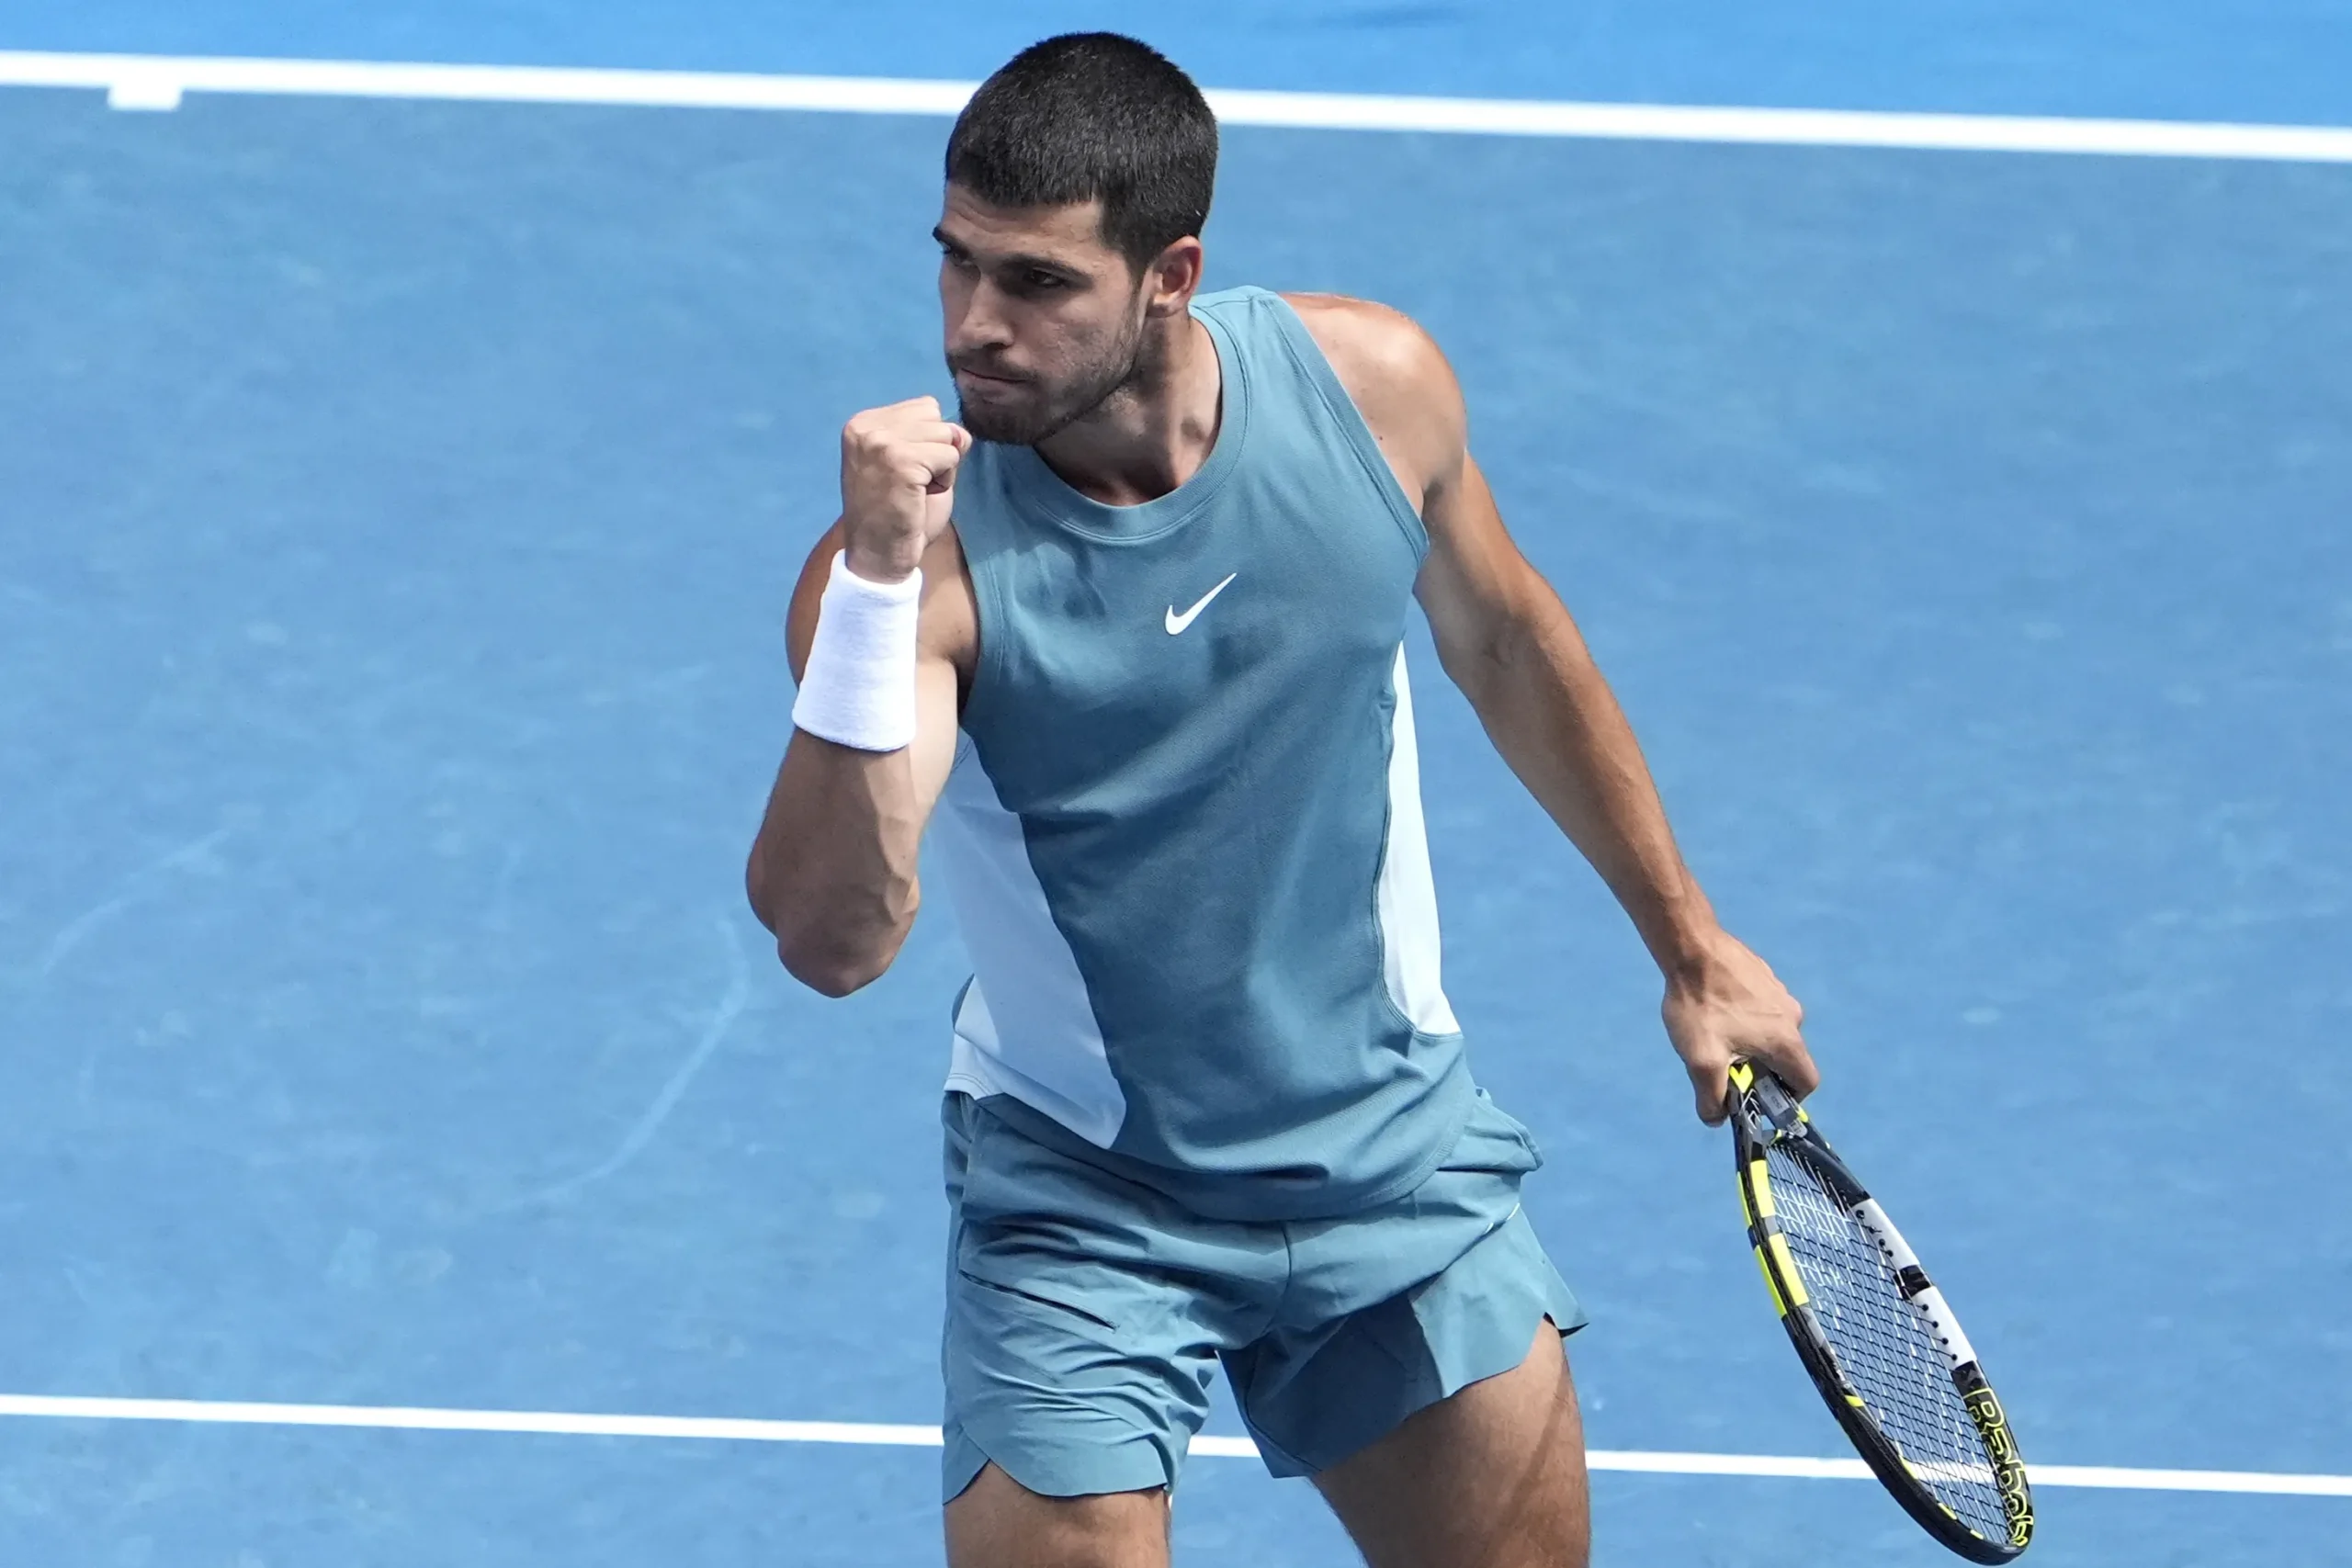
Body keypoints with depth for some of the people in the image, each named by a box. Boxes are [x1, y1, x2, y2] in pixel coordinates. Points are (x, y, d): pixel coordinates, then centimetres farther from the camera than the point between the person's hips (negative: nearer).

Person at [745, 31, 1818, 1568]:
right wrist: (877, 585, -45)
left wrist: (1690, 945, 15)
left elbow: (1504, 640, 8)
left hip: (1393, 1146, 3)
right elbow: (834, 941, -36)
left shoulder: (1373, 386, -13)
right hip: (1083, 1197, -3)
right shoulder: (927, 548, -25)